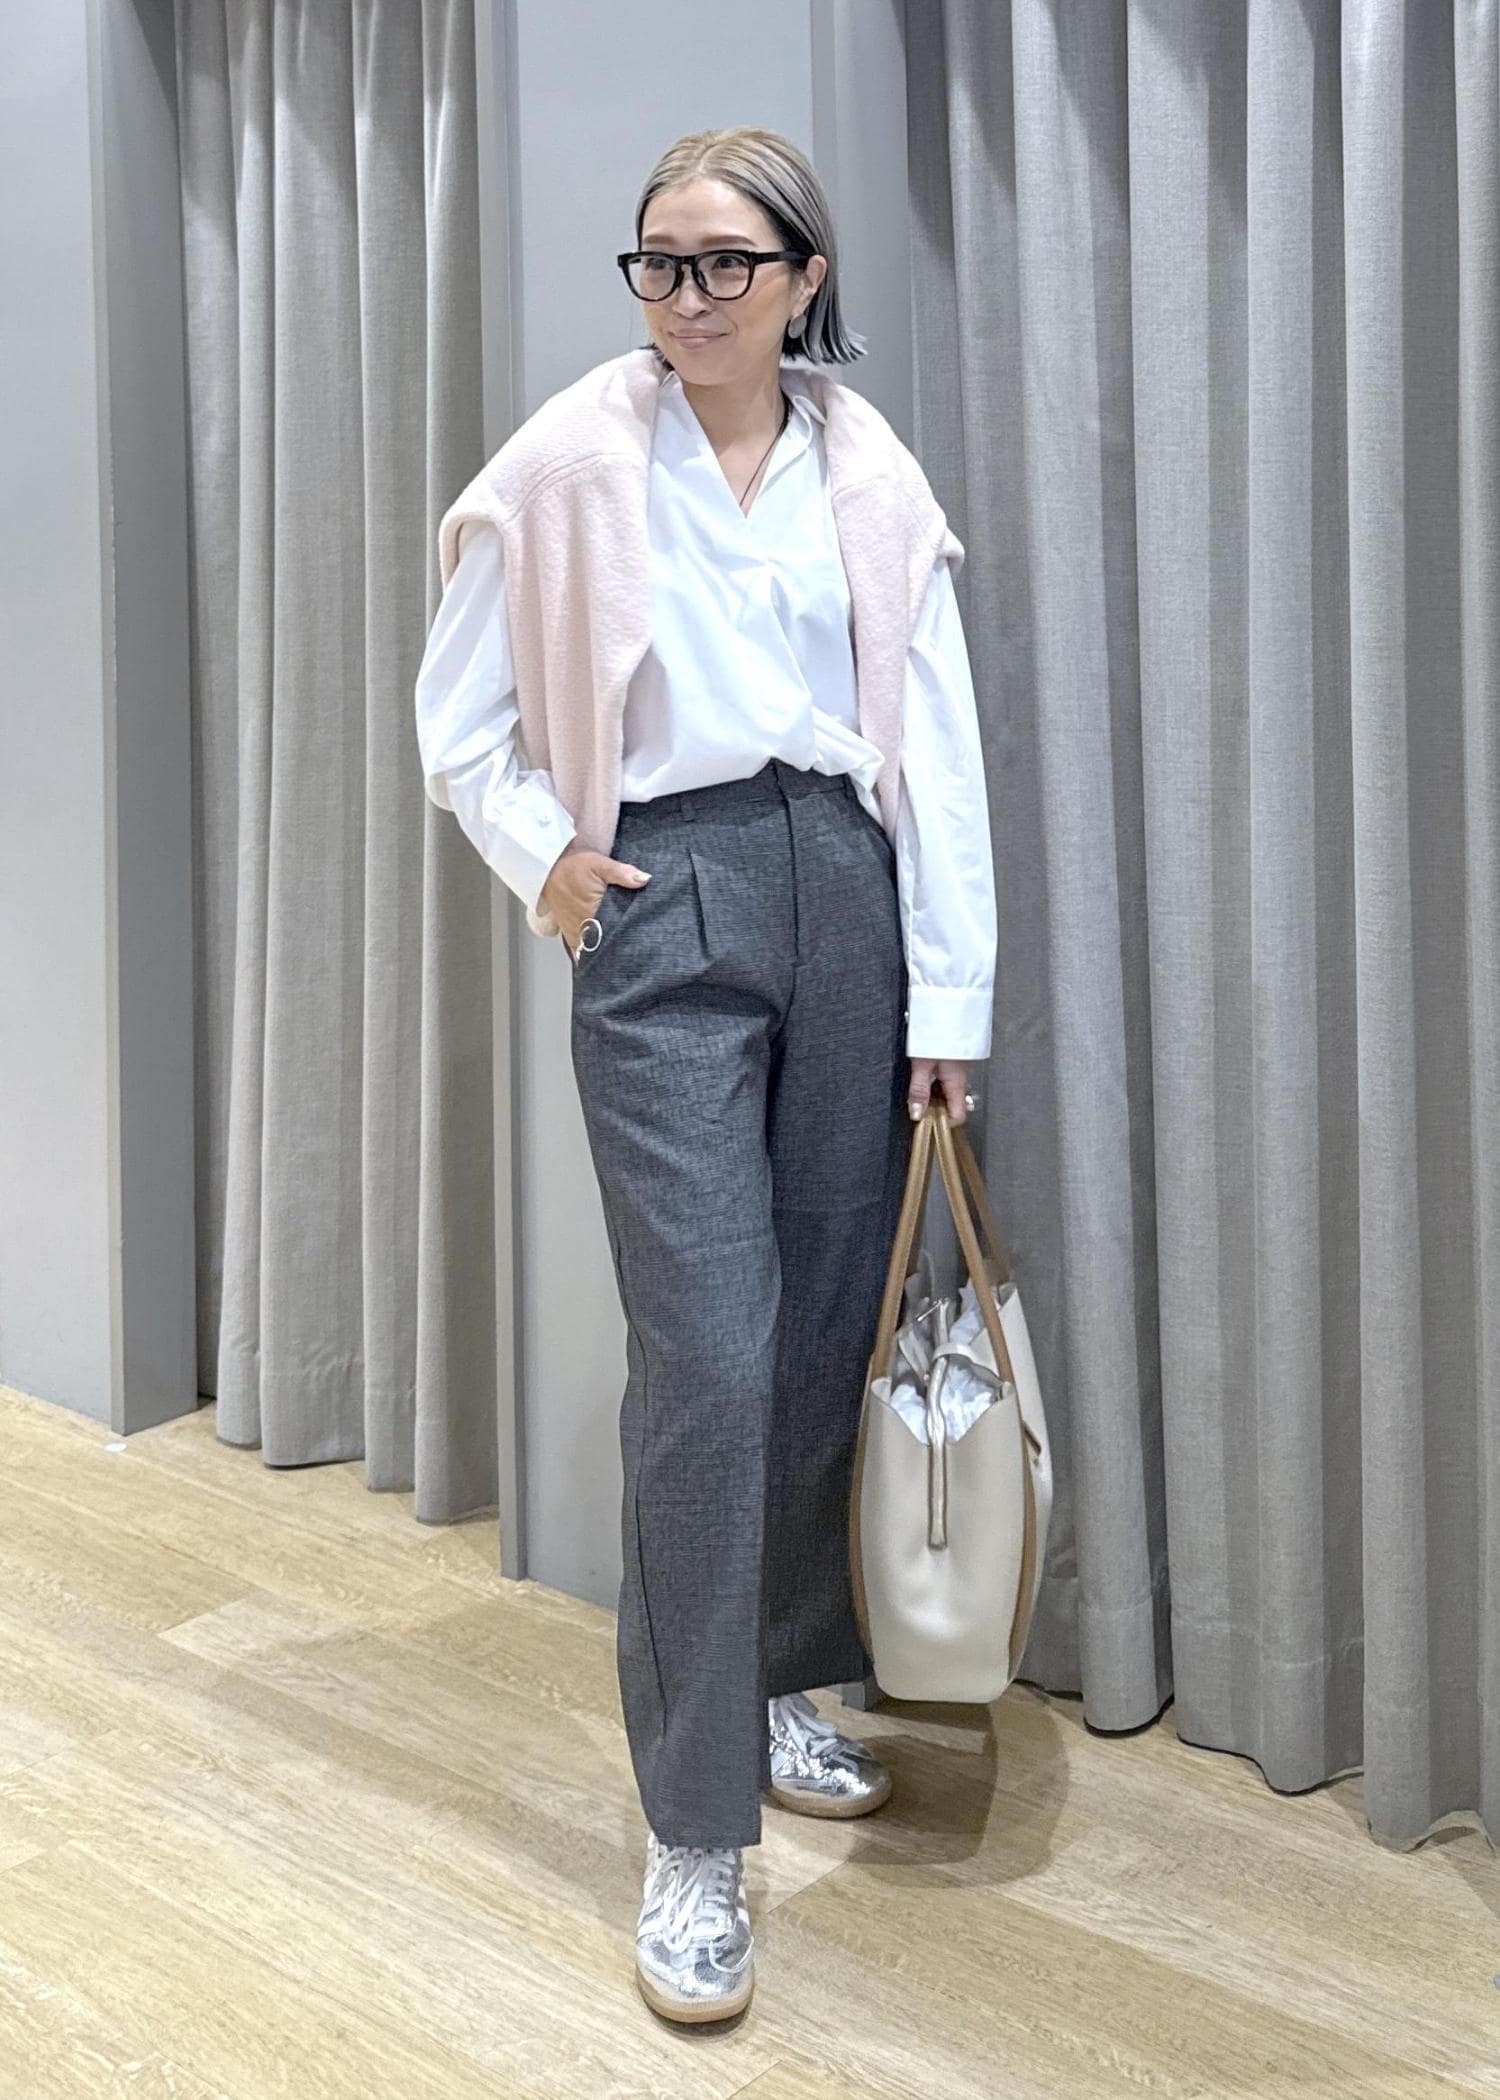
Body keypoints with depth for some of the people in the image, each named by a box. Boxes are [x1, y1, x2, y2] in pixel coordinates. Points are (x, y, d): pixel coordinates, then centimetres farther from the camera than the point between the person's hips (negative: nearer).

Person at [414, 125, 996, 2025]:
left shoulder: (873, 479, 6)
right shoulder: (568, 466, 1)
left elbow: (939, 746, 3)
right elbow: (458, 717, 9)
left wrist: (950, 995, 0)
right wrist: (544, 864, -5)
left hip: (843, 893, 3)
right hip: (665, 911, -3)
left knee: (828, 1334, 8)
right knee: (708, 1362, -9)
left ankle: (784, 1685, 31)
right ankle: (693, 1834, 1)